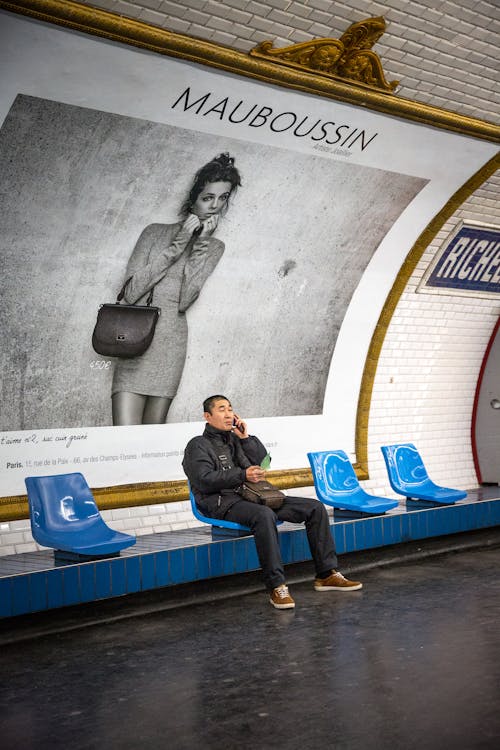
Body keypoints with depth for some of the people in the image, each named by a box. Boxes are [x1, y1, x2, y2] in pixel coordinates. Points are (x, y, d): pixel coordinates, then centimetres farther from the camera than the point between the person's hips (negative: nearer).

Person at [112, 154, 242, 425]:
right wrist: (177, 246, -7)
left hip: (170, 344, 1)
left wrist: (201, 244, -8)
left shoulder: (214, 247, 11)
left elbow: (184, 301, -5)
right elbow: (131, 293, -5)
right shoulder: (156, 232, 9)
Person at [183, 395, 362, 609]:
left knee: (315, 508, -5)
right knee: (264, 515, -42)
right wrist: (242, 475, -19)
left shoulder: (235, 438, 25)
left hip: (253, 496, 8)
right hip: (223, 503, -7)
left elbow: (263, 462, 17)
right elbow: (204, 480, -12)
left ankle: (327, 574, -3)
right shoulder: (198, 445, 4)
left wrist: (246, 438, 6)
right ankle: (276, 586, -38)